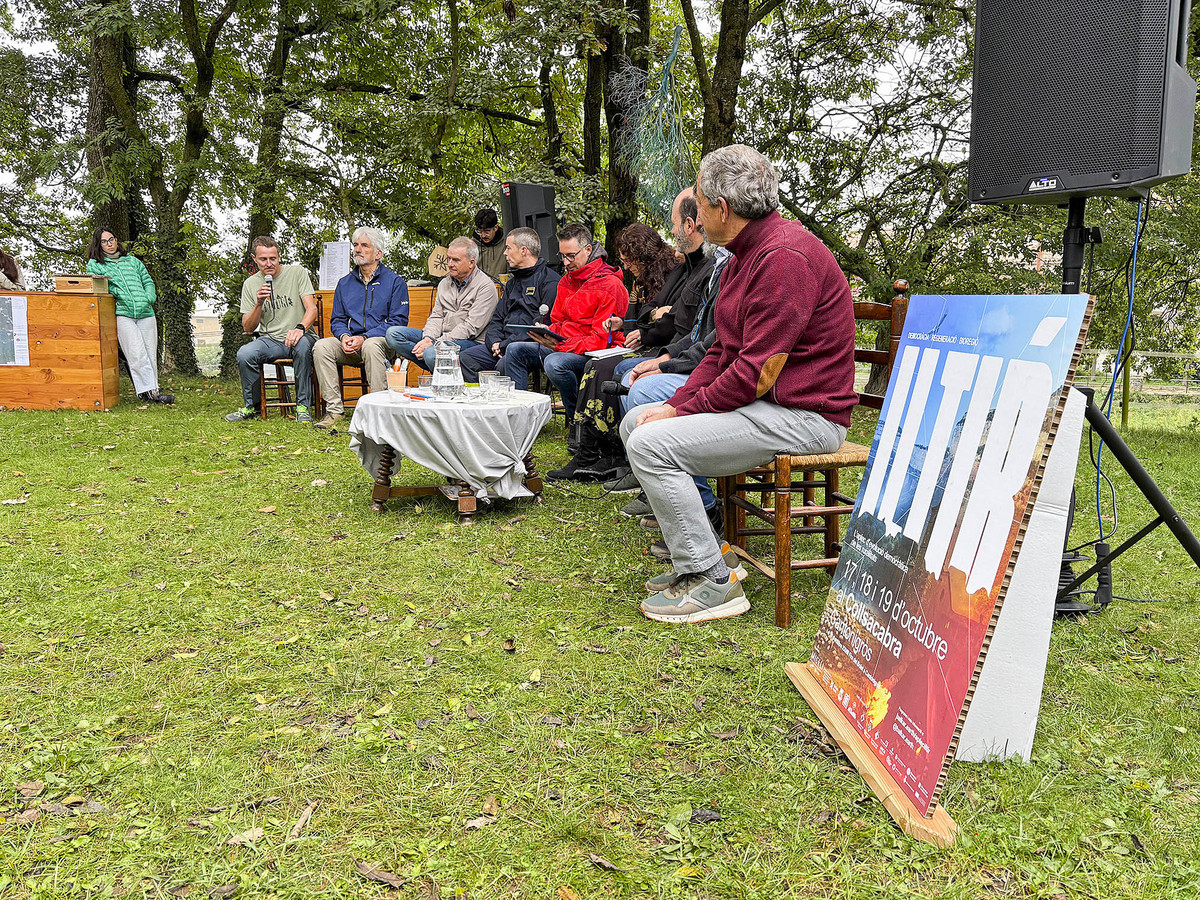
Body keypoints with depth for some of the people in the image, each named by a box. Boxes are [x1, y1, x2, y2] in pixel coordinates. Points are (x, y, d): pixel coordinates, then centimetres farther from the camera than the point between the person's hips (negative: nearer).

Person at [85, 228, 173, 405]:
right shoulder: (94, 264, 14)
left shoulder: (133, 261, 24)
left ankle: (151, 391, 5)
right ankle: (150, 391, -16)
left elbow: (148, 281, 21)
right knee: (137, 355, -14)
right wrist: (113, 291, -10)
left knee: (151, 354, -1)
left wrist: (149, 299, 2)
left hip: (146, 313, 3)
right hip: (122, 315, -3)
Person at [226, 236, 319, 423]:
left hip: (299, 337, -2)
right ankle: (252, 406, -4)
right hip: (270, 339, 2)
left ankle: (303, 406, -25)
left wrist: (300, 328, -29)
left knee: (302, 345, -38)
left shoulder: (297, 273, 2)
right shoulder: (250, 284, 9)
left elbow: (312, 309, -8)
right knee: (244, 354, -28)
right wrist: (259, 304, -11)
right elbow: (247, 328, 7)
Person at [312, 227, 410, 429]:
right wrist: (344, 336, -7)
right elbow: (337, 320, 19)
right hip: (350, 346, 5)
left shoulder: (395, 282, 4)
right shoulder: (345, 283, 20)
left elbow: (398, 321, -5)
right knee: (321, 346, -23)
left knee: (371, 346, -39)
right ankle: (334, 408, -24)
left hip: (383, 341, -4)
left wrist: (364, 338, -16)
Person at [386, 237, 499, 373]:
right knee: (393, 333, -8)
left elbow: (471, 327, -15)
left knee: (432, 353, -38)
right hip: (441, 337, 8)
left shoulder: (486, 286, -7)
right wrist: (428, 338, -9)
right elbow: (436, 316, 16)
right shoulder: (444, 283, 18)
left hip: (471, 342, -8)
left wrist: (434, 344, -18)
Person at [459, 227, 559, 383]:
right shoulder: (512, 283, 25)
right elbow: (498, 318, 25)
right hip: (503, 343, 8)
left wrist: (506, 345, -15)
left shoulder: (549, 280, -4)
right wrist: (495, 342, 1)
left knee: (504, 365, -35)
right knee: (466, 357, -9)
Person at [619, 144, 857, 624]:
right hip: (759, 401, 11)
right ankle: (696, 554, 12)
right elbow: (723, 350, 15)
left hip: (802, 414, -11)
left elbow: (758, 372, -24)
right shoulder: (745, 254, 15)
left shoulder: (785, 256, -20)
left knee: (651, 443, -21)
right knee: (635, 422, 9)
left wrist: (684, 411, -15)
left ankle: (712, 581, -11)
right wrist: (675, 404, 2)